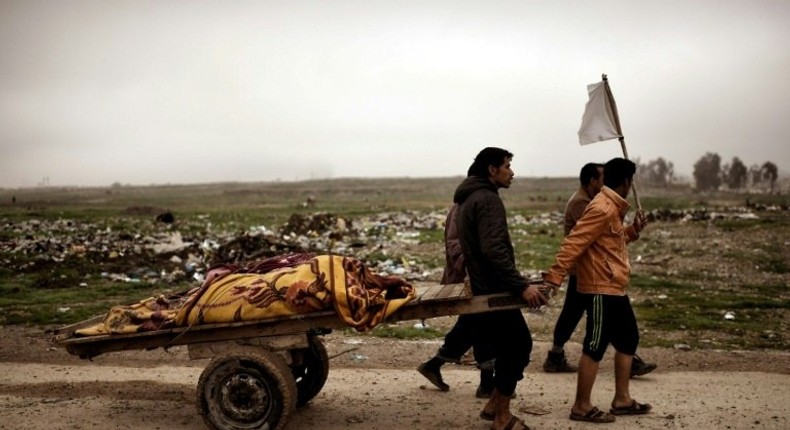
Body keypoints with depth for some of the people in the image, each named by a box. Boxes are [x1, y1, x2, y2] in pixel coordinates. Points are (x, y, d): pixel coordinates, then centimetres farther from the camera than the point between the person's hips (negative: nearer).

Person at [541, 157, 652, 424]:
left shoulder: (613, 208, 15)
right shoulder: (602, 208, -18)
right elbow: (573, 244, -25)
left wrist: (633, 231, 15)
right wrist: (554, 278, -30)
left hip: (614, 289, 11)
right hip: (600, 290, -11)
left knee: (628, 340, 17)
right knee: (595, 347, -4)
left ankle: (622, 400, 27)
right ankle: (582, 407, 4)